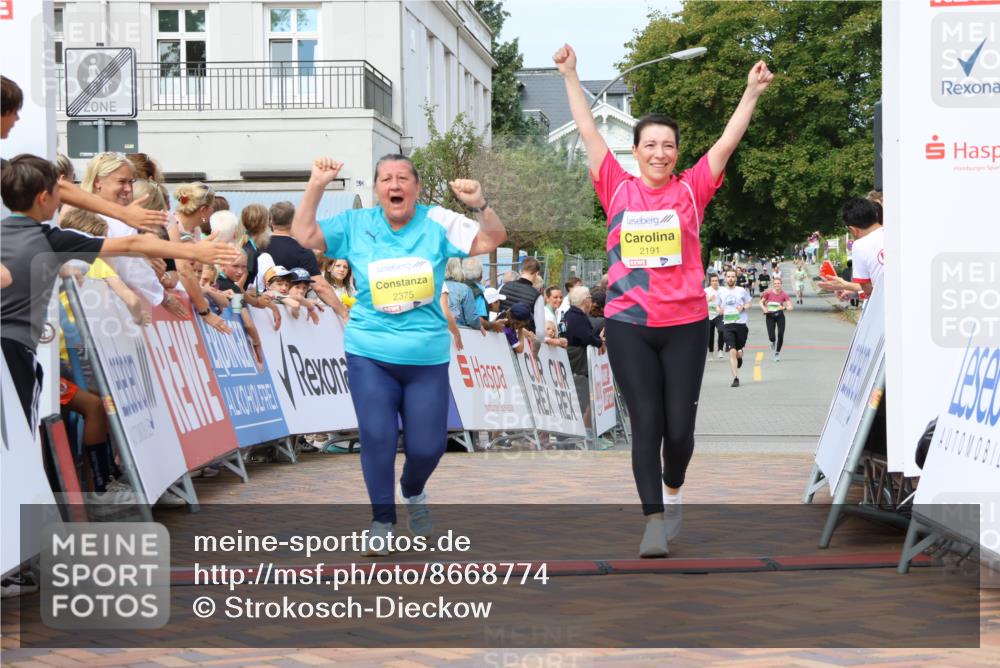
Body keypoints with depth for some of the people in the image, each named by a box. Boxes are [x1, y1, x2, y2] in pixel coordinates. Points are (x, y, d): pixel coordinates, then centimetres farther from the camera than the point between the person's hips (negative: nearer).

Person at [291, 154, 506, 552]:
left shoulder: (437, 223, -2)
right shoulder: (355, 225, 1)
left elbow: (491, 240, -7)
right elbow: (304, 236, -4)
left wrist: (480, 205, -25)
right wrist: (316, 187, -15)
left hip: (427, 359, 0)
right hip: (370, 355, 0)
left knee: (427, 445, 3)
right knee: (377, 438, -8)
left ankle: (413, 491, 38)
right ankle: (382, 519, 12)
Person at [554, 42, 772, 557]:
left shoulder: (691, 190, 3)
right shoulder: (618, 188, 4)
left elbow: (727, 143, -1)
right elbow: (589, 133, 5)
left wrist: (751, 94, -7)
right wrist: (570, 78, 5)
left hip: (684, 324, 0)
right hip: (627, 324, 0)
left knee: (680, 425, 5)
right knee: (645, 425, -1)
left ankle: (673, 492, 34)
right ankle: (654, 521, 4)